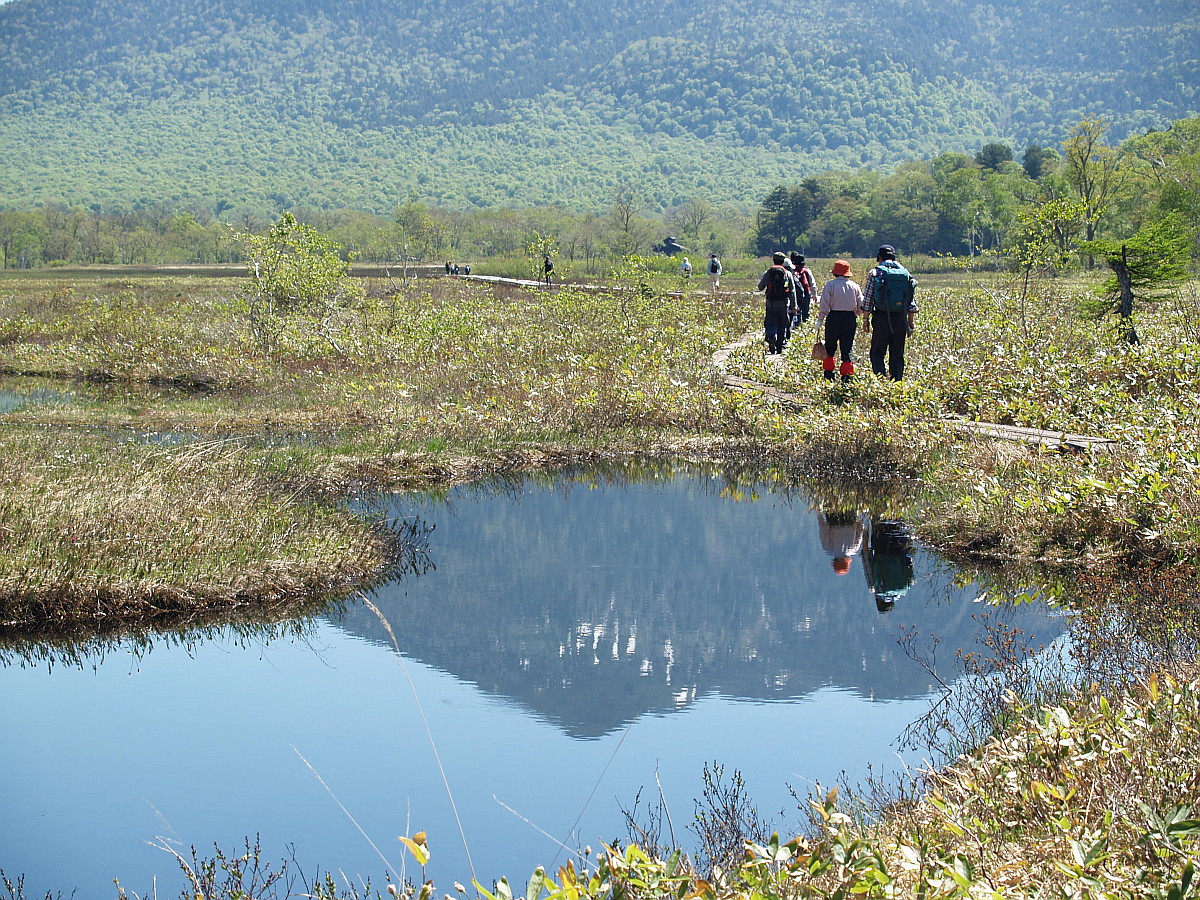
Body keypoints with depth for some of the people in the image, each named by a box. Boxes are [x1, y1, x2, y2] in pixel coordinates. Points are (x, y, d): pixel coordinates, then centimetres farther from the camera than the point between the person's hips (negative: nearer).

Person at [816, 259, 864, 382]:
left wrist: (820, 319, -2)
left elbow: (824, 305, -8)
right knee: (847, 348, 7)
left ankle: (829, 373, 12)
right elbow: (861, 306, 5)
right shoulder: (854, 286, 3)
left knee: (830, 347, 12)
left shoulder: (830, 285, -5)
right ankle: (847, 374, 0)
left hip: (834, 318, -2)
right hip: (850, 319, 2)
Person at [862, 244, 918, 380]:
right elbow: (912, 303, 9)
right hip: (901, 318, 3)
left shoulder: (875, 273, -1)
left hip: (881, 317, -3)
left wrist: (865, 319, 5)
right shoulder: (906, 273, 9)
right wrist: (910, 322, 15)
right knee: (897, 354, 10)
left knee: (877, 353, 4)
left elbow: (867, 299, -2)